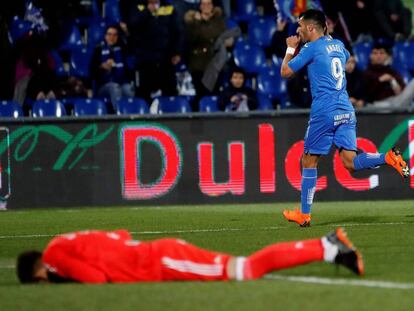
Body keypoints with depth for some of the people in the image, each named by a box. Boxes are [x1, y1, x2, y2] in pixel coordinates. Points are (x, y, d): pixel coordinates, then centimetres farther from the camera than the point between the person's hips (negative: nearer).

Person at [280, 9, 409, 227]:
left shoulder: (311, 48, -6)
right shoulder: (337, 44, 16)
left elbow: (285, 72, -1)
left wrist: (291, 48, 14)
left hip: (324, 111, -6)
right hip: (346, 110, 6)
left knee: (309, 161, 6)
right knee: (351, 162, 0)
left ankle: (304, 214, 8)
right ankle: (389, 158, -25)